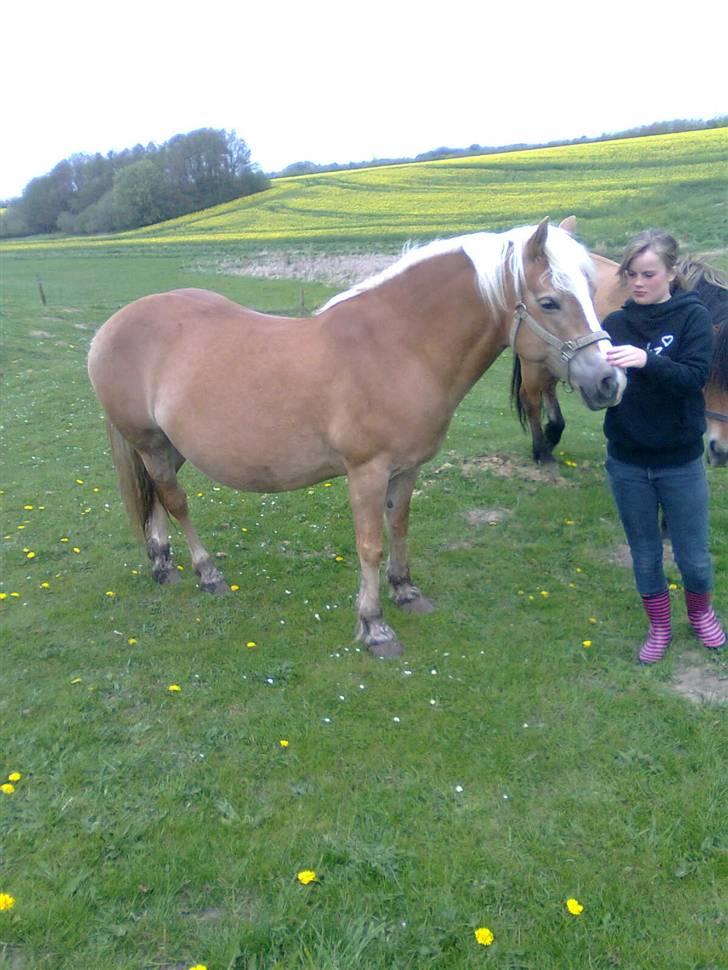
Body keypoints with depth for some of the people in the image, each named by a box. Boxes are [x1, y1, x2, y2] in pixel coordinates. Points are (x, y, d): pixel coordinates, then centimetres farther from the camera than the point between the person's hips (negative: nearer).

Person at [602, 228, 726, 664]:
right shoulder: (616, 323, -1)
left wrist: (646, 360, -38)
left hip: (680, 462, -2)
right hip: (627, 463, 2)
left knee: (693, 555, 12)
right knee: (645, 554, 15)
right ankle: (659, 627, 37)